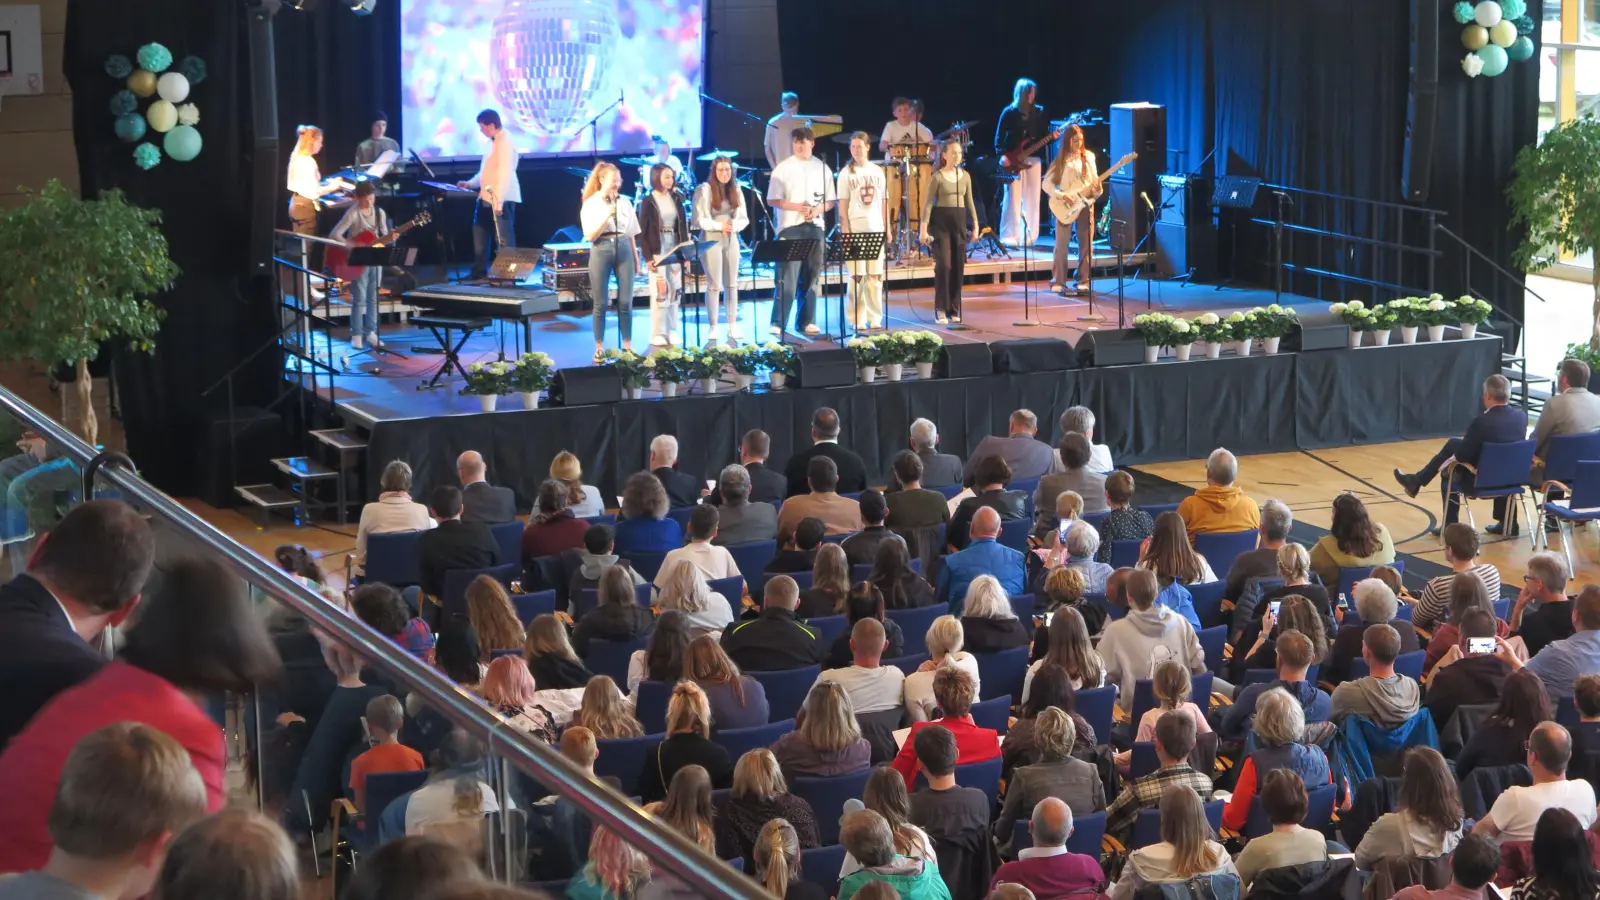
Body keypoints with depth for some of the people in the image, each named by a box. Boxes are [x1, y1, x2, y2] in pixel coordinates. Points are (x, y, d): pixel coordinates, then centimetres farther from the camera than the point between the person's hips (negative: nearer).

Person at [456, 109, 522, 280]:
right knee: (480, 234, 15)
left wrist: (498, 200, -28)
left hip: (501, 199, -11)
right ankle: (479, 271, 23)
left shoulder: (505, 143, -16)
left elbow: (505, 174, -24)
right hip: (487, 198, 11)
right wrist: (470, 183, 18)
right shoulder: (493, 142, 17)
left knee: (503, 239, -6)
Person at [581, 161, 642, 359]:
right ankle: (599, 348, 8)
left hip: (623, 249, 3)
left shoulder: (625, 202, 8)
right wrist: (608, 215, -16)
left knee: (625, 301, 2)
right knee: (601, 303, 2)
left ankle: (627, 346, 10)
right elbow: (590, 236, -8)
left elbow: (631, 233, 14)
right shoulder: (591, 204, -2)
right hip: (601, 251, -3)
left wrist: (636, 258, 12)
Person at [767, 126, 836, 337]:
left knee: (811, 277, 6)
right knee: (787, 278, -8)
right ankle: (778, 324, -7)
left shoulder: (822, 168, 9)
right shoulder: (783, 168, -1)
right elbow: (772, 200, -4)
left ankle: (806, 321, 13)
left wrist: (818, 209, -10)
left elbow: (831, 201, 11)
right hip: (790, 228, -4)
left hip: (815, 227, 4)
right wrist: (797, 207, -16)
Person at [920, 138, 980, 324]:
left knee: (958, 266, 4)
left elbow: (969, 202, 14)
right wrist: (923, 229, -17)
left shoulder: (965, 176, 8)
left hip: (959, 222, 5)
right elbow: (928, 203, -10)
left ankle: (954, 310, 11)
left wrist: (975, 225, 9)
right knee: (943, 264, -11)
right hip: (940, 222, -5)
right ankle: (940, 310, -5)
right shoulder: (938, 177, -7)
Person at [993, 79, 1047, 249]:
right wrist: (1003, 157, -13)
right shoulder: (1009, 112, -1)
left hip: (1032, 159, 3)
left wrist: (1052, 137, -13)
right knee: (1013, 199, -8)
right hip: (1013, 160, -3)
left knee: (1031, 200, 4)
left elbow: (1044, 136, 8)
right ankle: (1009, 237, -6)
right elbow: (999, 138, -2)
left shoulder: (1039, 112, 8)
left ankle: (1029, 237, 12)